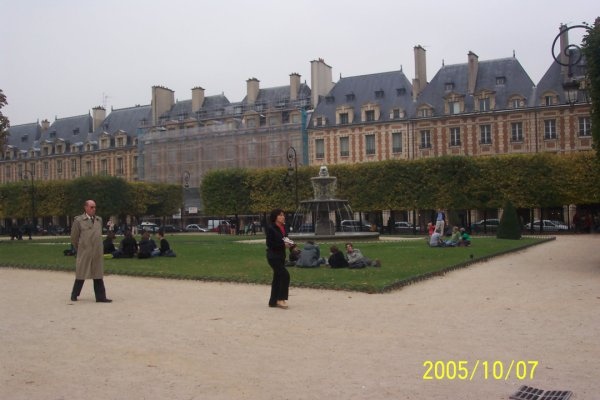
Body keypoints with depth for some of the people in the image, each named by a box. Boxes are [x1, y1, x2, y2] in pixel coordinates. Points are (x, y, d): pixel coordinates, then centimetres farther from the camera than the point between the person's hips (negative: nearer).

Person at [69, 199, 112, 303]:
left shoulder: (99, 220, 10)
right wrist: (79, 249, 10)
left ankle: (100, 297, 6)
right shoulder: (79, 220, -4)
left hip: (97, 253, 4)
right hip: (84, 254, -4)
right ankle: (74, 295, 23)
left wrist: (97, 248, 15)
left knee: (98, 276, 4)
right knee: (81, 276, 6)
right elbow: (74, 238, 3)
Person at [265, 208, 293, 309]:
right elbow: (269, 243, -17)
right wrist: (283, 244, -21)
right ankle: (281, 299, -5)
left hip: (281, 256, 8)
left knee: (277, 278, 11)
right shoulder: (270, 228, -13)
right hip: (273, 256, -8)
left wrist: (289, 244, -2)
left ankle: (273, 301, 19)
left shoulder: (283, 228, 10)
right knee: (285, 275, -14)